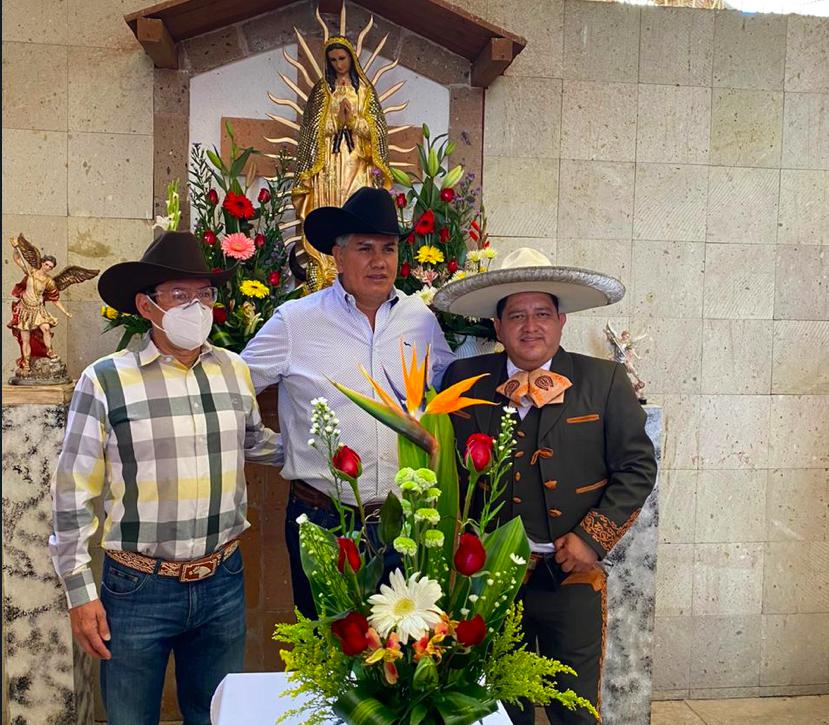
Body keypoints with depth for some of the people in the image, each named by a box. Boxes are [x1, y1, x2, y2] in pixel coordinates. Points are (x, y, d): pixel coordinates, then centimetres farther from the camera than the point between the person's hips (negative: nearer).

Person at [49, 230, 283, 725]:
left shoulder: (236, 370, 2)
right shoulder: (106, 380, -9)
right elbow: (74, 495, -5)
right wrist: (80, 590, -5)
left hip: (224, 583, 3)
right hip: (136, 590, -3)